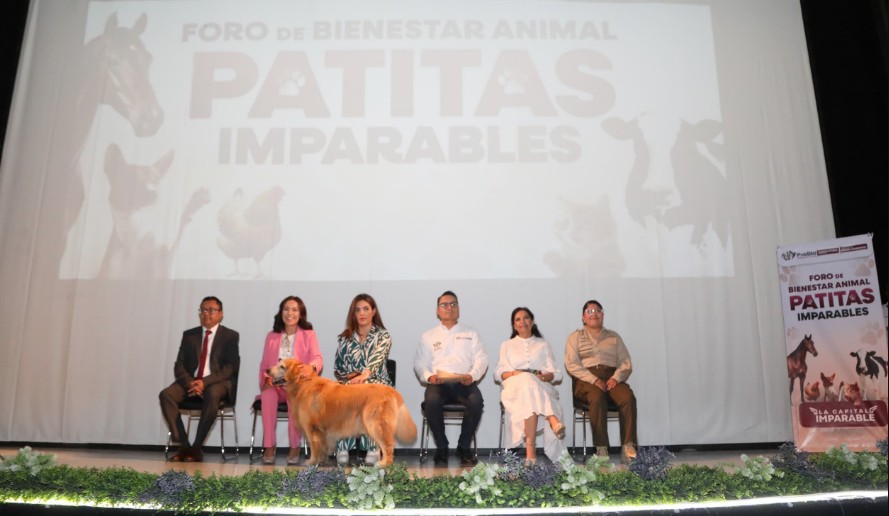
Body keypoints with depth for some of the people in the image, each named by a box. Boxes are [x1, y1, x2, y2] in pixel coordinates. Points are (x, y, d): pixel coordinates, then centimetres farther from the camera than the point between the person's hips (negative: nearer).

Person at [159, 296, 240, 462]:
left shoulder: (230, 336, 5)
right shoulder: (189, 335, 15)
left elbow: (231, 367, -5)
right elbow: (179, 365, 7)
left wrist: (205, 382, -19)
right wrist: (189, 382, -14)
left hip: (217, 382, -4)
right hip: (190, 381, 4)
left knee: (212, 396, -38)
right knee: (166, 395, -25)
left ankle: (196, 448, -26)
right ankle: (183, 446, -22)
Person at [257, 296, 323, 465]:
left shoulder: (309, 335, 6)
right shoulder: (271, 336, 15)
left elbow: (318, 358, -9)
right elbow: (264, 364, 15)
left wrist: (311, 367, -33)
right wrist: (266, 379, -8)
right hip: (275, 384, 2)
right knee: (268, 396, -33)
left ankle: (294, 447, -25)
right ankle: (269, 446, -25)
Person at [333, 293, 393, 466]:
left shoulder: (383, 336, 3)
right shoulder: (344, 338, 14)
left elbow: (376, 359, -17)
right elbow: (337, 367, 12)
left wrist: (365, 374, -38)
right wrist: (349, 376, -11)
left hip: (376, 382, -2)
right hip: (349, 383, 2)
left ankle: (372, 447, -34)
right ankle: (342, 447, -33)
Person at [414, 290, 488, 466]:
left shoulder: (471, 334, 22)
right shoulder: (428, 336, 21)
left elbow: (481, 359, 10)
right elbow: (420, 363, 12)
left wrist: (472, 375, -10)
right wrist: (428, 376, -10)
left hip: (464, 383, 0)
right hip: (438, 382, 0)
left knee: (477, 401, -32)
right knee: (431, 401, -35)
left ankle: (464, 447, -10)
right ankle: (441, 448, -14)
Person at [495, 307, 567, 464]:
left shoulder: (543, 345, 25)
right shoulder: (507, 345, 26)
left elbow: (556, 374, 13)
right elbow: (498, 373, 13)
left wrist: (545, 376, -10)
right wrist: (513, 374, -9)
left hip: (541, 386, 1)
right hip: (514, 386, -1)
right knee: (527, 381, -39)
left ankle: (530, 448, -47)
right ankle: (554, 421, -50)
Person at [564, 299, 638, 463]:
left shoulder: (614, 337, 23)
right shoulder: (575, 337, 15)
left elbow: (626, 363, 13)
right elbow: (571, 364, 0)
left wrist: (616, 378, -9)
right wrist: (594, 380, -14)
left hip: (612, 378, 3)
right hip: (587, 379, -2)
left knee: (628, 397, -30)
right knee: (597, 398, -36)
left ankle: (628, 447, -30)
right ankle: (601, 449, -33)